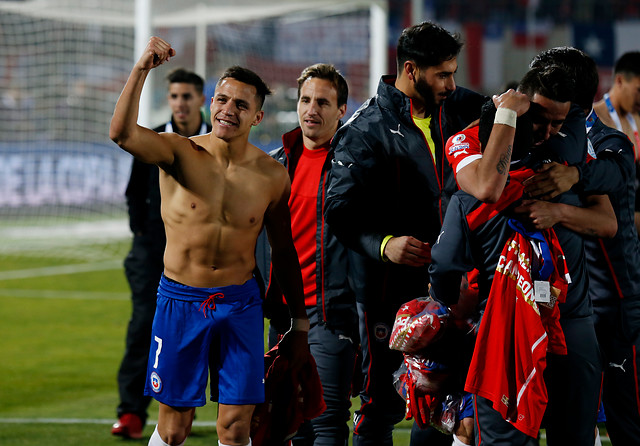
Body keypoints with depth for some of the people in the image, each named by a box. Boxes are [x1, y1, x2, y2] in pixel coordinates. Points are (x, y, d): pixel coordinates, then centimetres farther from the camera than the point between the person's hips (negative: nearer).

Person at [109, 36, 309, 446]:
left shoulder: (272, 176, -1)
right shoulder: (179, 153, -6)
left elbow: (285, 252, 9)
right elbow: (123, 133, -27)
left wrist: (300, 325, 13)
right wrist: (142, 70, -36)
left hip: (240, 305, 1)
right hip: (180, 301, -1)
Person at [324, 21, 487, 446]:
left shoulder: (459, 109, 7)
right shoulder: (366, 128, -10)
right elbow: (340, 208, -14)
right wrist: (384, 244, -31)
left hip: (443, 281, 6)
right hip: (387, 285, -6)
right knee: (383, 400, 0)